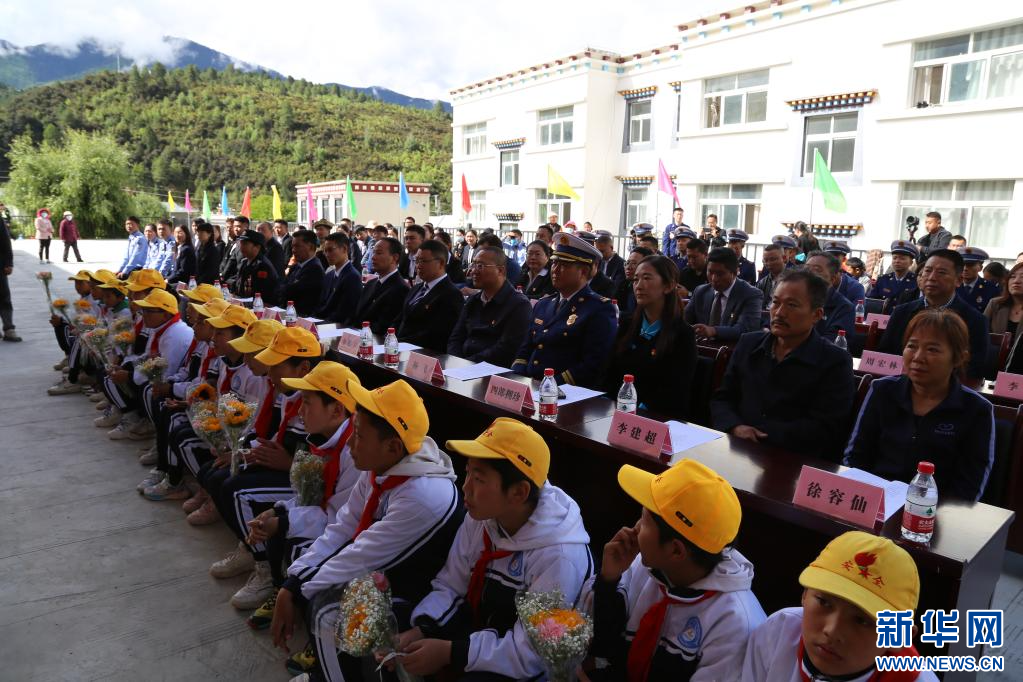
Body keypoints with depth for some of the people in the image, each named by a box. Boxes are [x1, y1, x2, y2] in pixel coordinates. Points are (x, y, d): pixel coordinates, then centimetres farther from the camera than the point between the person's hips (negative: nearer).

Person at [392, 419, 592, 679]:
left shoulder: (560, 555, -31)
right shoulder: (481, 515, -10)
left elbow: (530, 653, -26)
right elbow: (450, 585, 0)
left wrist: (449, 652, -24)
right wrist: (418, 631, -16)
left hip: (516, 667, -6)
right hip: (477, 625, 6)